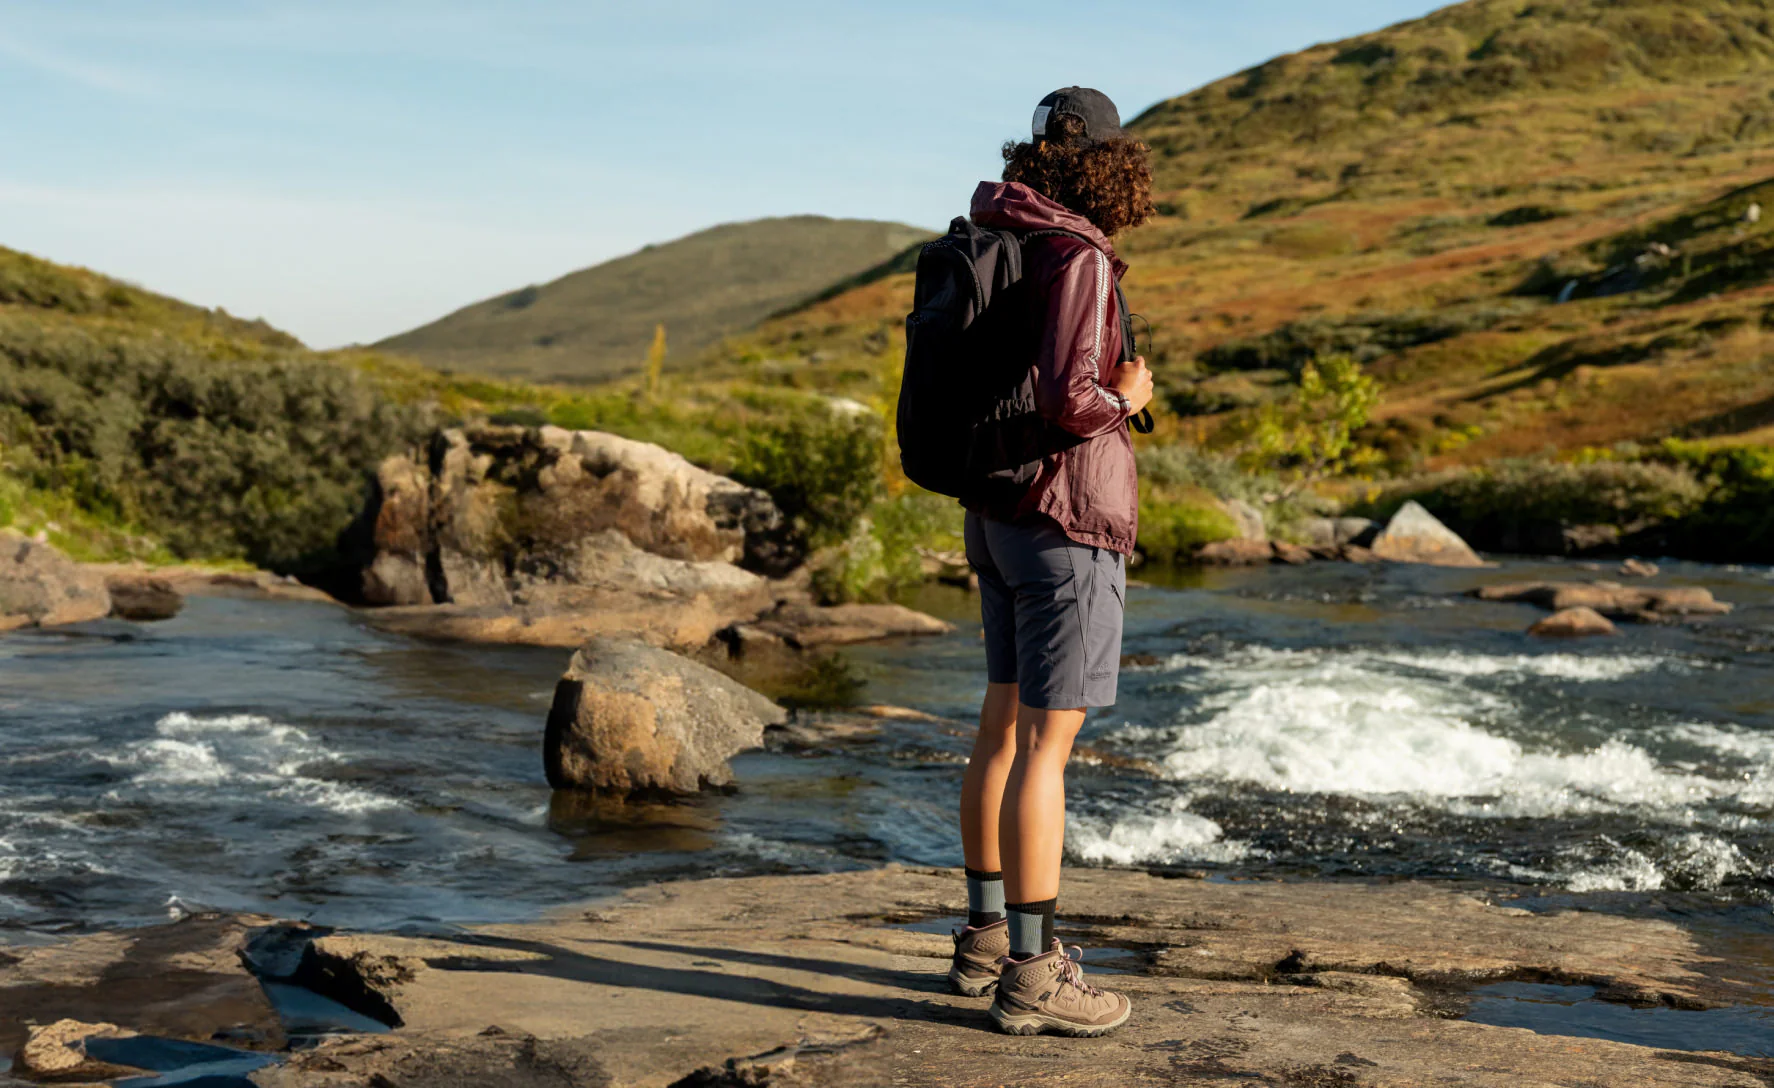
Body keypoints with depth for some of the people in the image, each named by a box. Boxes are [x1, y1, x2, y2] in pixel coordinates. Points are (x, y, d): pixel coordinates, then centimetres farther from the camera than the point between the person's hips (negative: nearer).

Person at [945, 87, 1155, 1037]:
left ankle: (987, 936, 24)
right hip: (1067, 520, -9)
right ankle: (1030, 978, -2)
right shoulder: (1078, 255, -16)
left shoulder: (998, 243, 10)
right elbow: (1067, 396, -27)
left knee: (1005, 721, 15)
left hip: (999, 514, 9)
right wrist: (1125, 401, -6)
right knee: (1047, 741, -6)